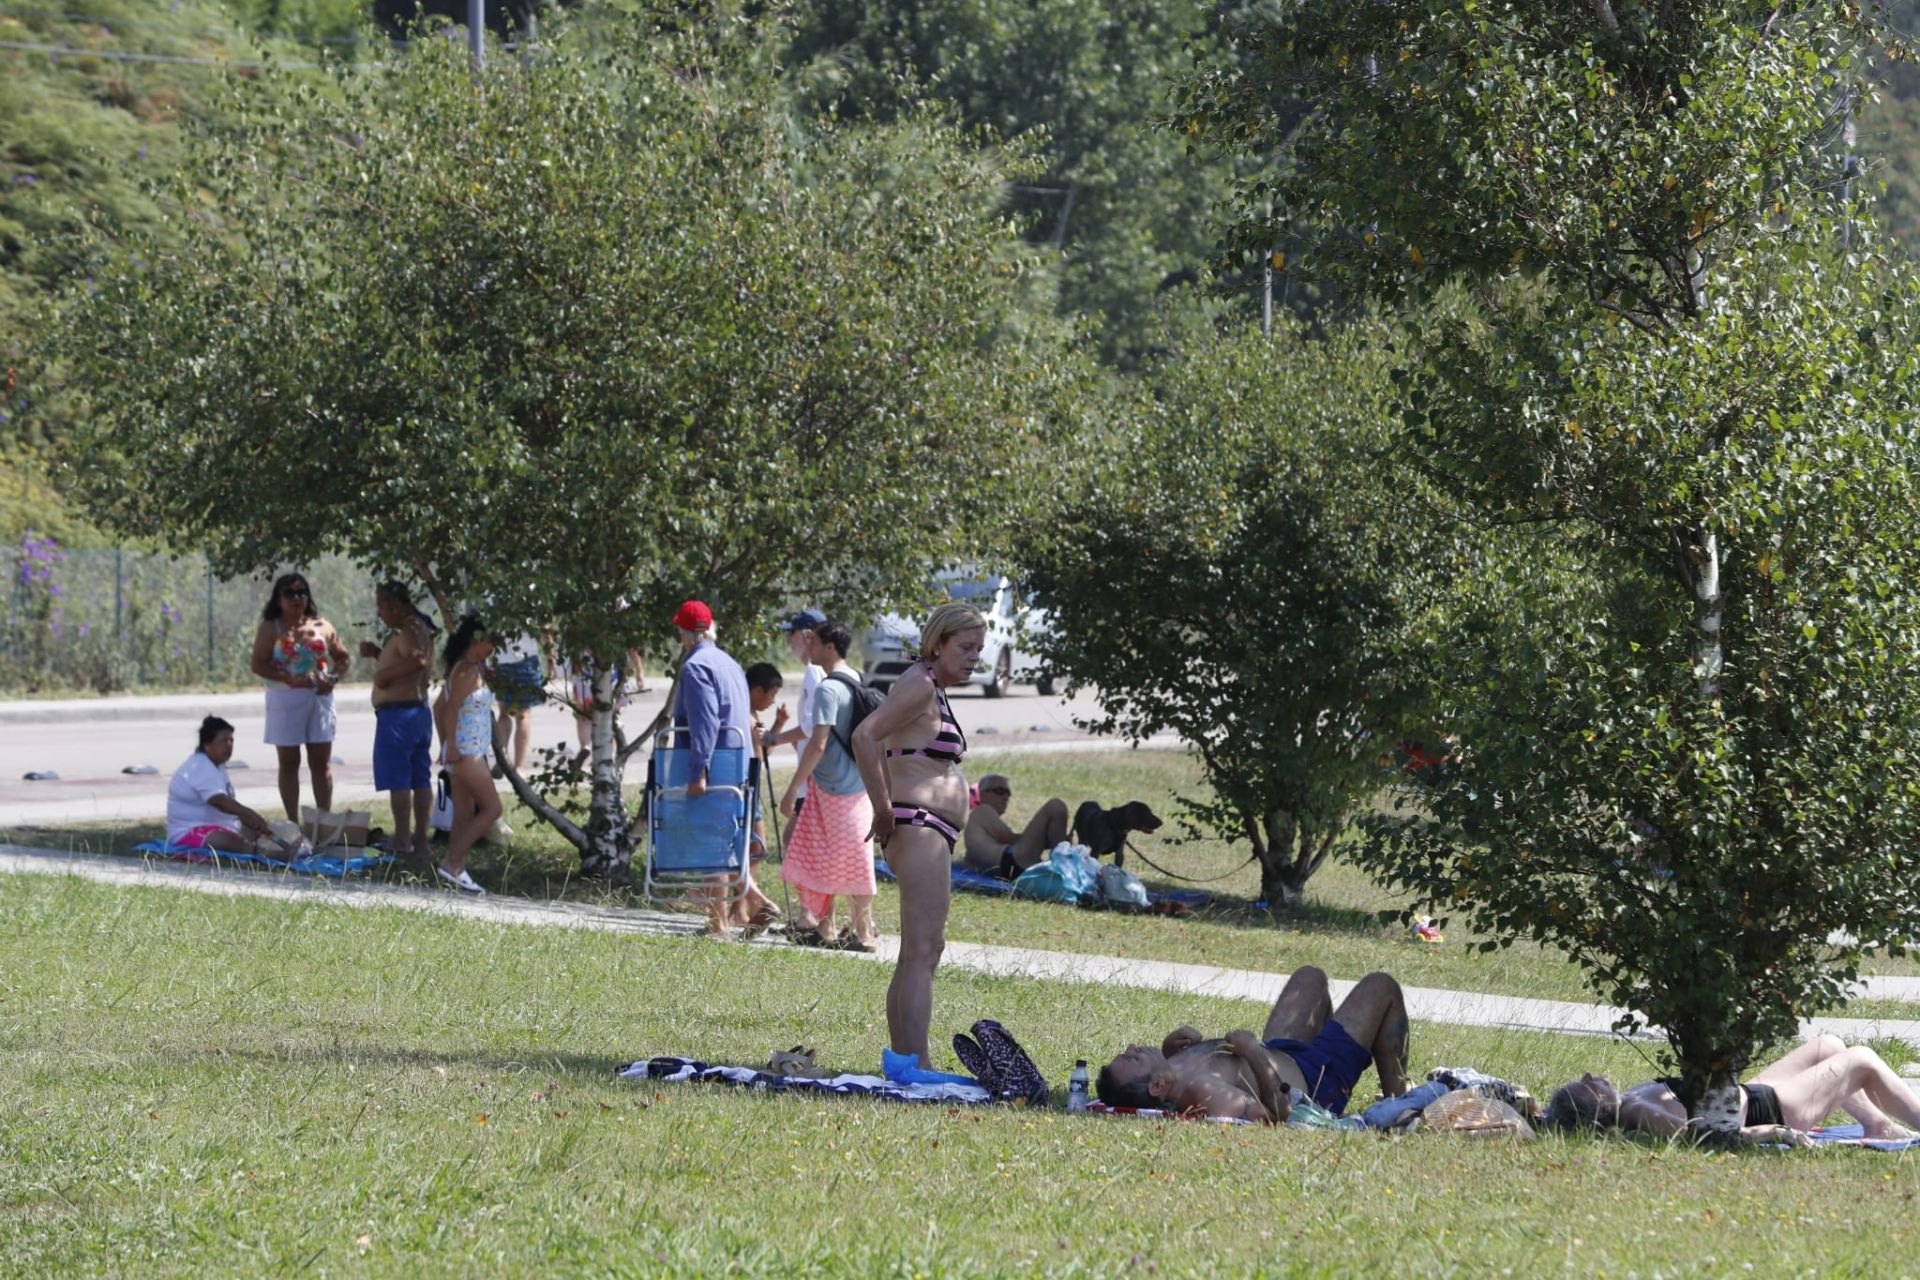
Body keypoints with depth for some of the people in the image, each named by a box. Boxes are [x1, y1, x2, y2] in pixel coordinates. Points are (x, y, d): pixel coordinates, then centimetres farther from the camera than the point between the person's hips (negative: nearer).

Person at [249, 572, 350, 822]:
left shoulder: (322, 627, 10)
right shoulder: (270, 629, 0)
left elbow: (342, 657, 16)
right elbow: (258, 665, -9)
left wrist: (333, 679, -5)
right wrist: (289, 679, -20)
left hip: (319, 698, 3)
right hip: (285, 699, -3)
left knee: (321, 762, 5)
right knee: (289, 762, 3)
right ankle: (293, 822, 5)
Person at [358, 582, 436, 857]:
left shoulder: (406, 632, -14)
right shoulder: (419, 629, 17)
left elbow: (418, 660, -32)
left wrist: (387, 674, -22)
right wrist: (378, 654, 19)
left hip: (396, 712, -10)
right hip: (420, 710, 10)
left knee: (397, 779, -7)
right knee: (420, 778, 9)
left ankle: (402, 839, -8)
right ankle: (420, 838, 11)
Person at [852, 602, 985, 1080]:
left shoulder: (934, 691, 19)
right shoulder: (920, 685, -11)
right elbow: (864, 736, -25)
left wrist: (887, 810, 22)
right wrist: (884, 809, -20)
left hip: (933, 835, 11)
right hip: (919, 826, -11)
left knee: (920, 952, 15)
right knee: (922, 952, -15)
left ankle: (900, 1058, 19)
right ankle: (914, 1063, -21)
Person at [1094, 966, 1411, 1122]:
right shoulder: (1205, 1093, -48)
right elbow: (1279, 1114, -41)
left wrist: (1169, 1049, -14)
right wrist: (1255, 1052, -37)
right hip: (1316, 1080, -8)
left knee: (1310, 976, 32)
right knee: (1381, 987, 8)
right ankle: (1395, 1103, 26)